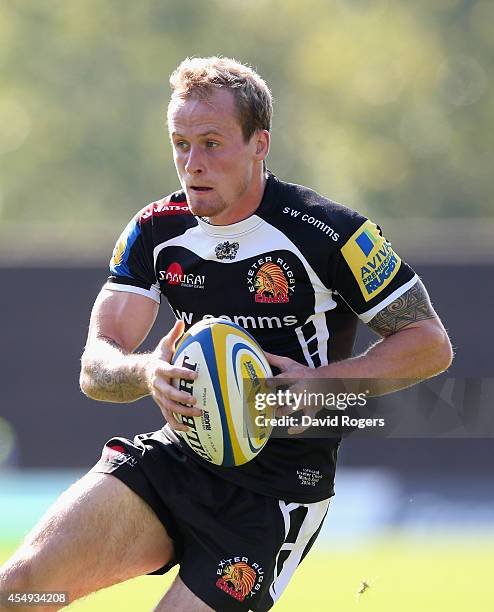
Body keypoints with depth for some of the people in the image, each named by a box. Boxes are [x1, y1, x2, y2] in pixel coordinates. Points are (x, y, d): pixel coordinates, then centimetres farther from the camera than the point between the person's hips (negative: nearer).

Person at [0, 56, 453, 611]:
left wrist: (317, 383, -20)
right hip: (177, 457, 4)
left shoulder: (327, 232, -12)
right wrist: (147, 374, -26)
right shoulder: (157, 231, 2)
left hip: (280, 482, -4)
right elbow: (95, 369, -2)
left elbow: (431, 344, -7)